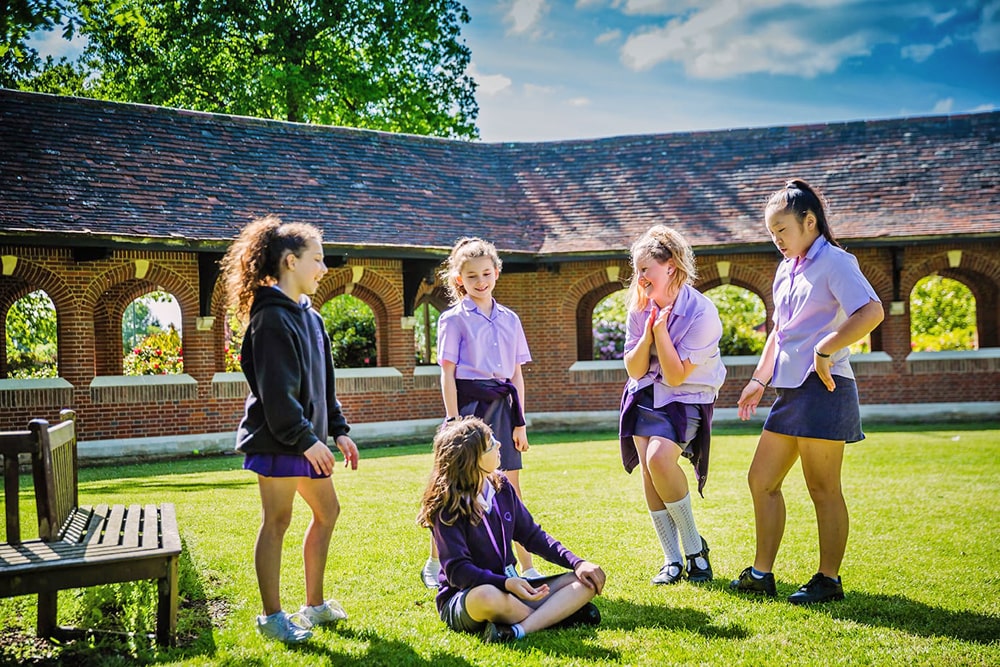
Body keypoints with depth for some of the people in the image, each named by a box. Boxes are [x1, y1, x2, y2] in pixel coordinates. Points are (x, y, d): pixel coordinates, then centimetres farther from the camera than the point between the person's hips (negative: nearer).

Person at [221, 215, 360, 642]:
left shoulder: (308, 316, 14)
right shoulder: (271, 317, -16)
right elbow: (276, 391, -21)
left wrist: (338, 430, 14)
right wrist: (305, 439, -21)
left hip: (306, 436, 10)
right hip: (278, 439, -10)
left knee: (327, 511, 15)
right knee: (277, 521, -2)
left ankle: (314, 604, 27)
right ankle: (271, 617, 9)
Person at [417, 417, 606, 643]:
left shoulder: (501, 487, 4)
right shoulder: (448, 506, -15)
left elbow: (532, 534, 10)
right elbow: (457, 569, -22)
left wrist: (577, 563, -4)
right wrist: (506, 583, -38)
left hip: (510, 588, 7)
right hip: (462, 600, -7)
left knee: (589, 580, -9)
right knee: (488, 596, -44)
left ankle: (517, 630, -31)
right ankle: (557, 614, -19)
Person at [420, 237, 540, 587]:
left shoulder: (509, 319, 12)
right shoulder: (454, 319, -1)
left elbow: (516, 374, 12)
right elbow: (447, 374, -5)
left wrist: (520, 421, 7)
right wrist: (454, 421, -12)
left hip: (501, 407, 4)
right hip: (468, 403, -4)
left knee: (511, 488, 7)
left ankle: (527, 566, 14)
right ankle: (434, 564, 15)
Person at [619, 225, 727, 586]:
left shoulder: (701, 312, -20)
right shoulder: (640, 307, -2)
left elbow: (676, 376, -19)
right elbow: (634, 370, -2)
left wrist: (662, 331, -25)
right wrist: (648, 332, -16)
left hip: (687, 397, -5)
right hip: (647, 395, 5)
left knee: (660, 457, -27)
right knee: (647, 470, -7)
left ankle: (695, 546, -8)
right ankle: (672, 561, 3)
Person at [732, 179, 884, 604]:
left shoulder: (834, 262, -9)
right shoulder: (786, 270, 18)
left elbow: (872, 312, -23)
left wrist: (825, 350, -21)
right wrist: (759, 380, 21)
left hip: (823, 389, -9)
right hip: (790, 390, 9)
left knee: (823, 489, -1)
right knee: (761, 480, 9)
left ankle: (829, 580, 9)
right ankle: (761, 574, 17)